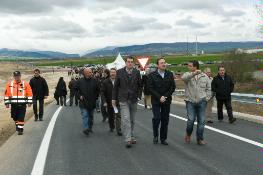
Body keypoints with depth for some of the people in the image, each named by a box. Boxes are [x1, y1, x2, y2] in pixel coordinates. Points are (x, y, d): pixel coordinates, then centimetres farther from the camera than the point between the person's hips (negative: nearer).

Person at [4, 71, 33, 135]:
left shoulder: (25, 84, 0)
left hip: (22, 104, -2)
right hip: (14, 104, 2)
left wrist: (29, 102, -2)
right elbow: (6, 94, 7)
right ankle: (17, 127, 34)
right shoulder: (9, 84, 5)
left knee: (21, 117, -6)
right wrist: (7, 103, 3)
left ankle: (20, 129, 0)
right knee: (15, 117, 12)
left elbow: (29, 94, 2)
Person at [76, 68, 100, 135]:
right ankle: (86, 129, -16)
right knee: (85, 115, -11)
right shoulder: (80, 81, -2)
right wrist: (79, 96, -4)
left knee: (91, 116, 12)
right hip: (83, 103, -2)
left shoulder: (94, 81, 2)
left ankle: (90, 128, 25)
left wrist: (95, 97, 5)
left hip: (92, 102, 3)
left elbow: (98, 90, 12)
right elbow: (76, 90, 7)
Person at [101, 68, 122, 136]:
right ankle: (111, 127, 35)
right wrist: (104, 101, -12)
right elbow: (103, 92, -3)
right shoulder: (105, 82, -1)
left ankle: (118, 130, -6)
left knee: (118, 116, -8)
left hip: (117, 102, -2)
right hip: (109, 103, 2)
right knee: (110, 117, 15)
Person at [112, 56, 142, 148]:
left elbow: (140, 85, 10)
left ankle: (132, 137, 25)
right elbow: (115, 86, 4)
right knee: (126, 119, -12)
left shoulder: (137, 72, 2)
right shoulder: (120, 72, -1)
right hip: (123, 100, -2)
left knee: (132, 120, 12)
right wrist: (114, 98, 3)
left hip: (134, 99, 2)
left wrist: (139, 95, 0)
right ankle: (128, 139, -11)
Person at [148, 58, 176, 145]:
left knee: (165, 120, 4)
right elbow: (151, 88, -6)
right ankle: (155, 136, 12)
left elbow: (173, 87, 3)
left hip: (166, 101, 3)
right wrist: (159, 97, -14)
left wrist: (165, 96, -9)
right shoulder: (152, 75, -2)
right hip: (156, 101, -2)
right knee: (157, 118, -10)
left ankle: (163, 138, 13)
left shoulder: (170, 74, 6)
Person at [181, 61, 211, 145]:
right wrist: (194, 73, -36)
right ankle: (188, 134, 19)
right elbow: (183, 78, -24)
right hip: (190, 101, -2)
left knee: (201, 121, 2)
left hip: (201, 102, 2)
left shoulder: (204, 76, 8)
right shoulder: (187, 75, 2)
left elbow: (208, 88, 15)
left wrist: (206, 98, 3)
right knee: (191, 120, -9)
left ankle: (200, 139, 16)